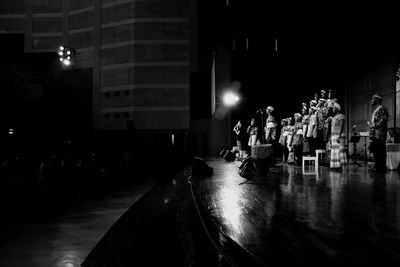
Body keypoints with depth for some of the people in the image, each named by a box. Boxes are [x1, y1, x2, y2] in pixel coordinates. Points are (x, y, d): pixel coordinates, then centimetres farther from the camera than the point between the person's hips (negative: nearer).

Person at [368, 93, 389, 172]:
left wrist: (374, 125, -16)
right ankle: (377, 167, 12)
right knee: (375, 151, 8)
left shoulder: (382, 109, -6)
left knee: (380, 152, -8)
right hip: (374, 134, 9)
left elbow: (384, 120, -16)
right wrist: (371, 125, 12)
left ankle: (381, 168, -6)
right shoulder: (375, 110, 23)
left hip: (380, 134, -9)